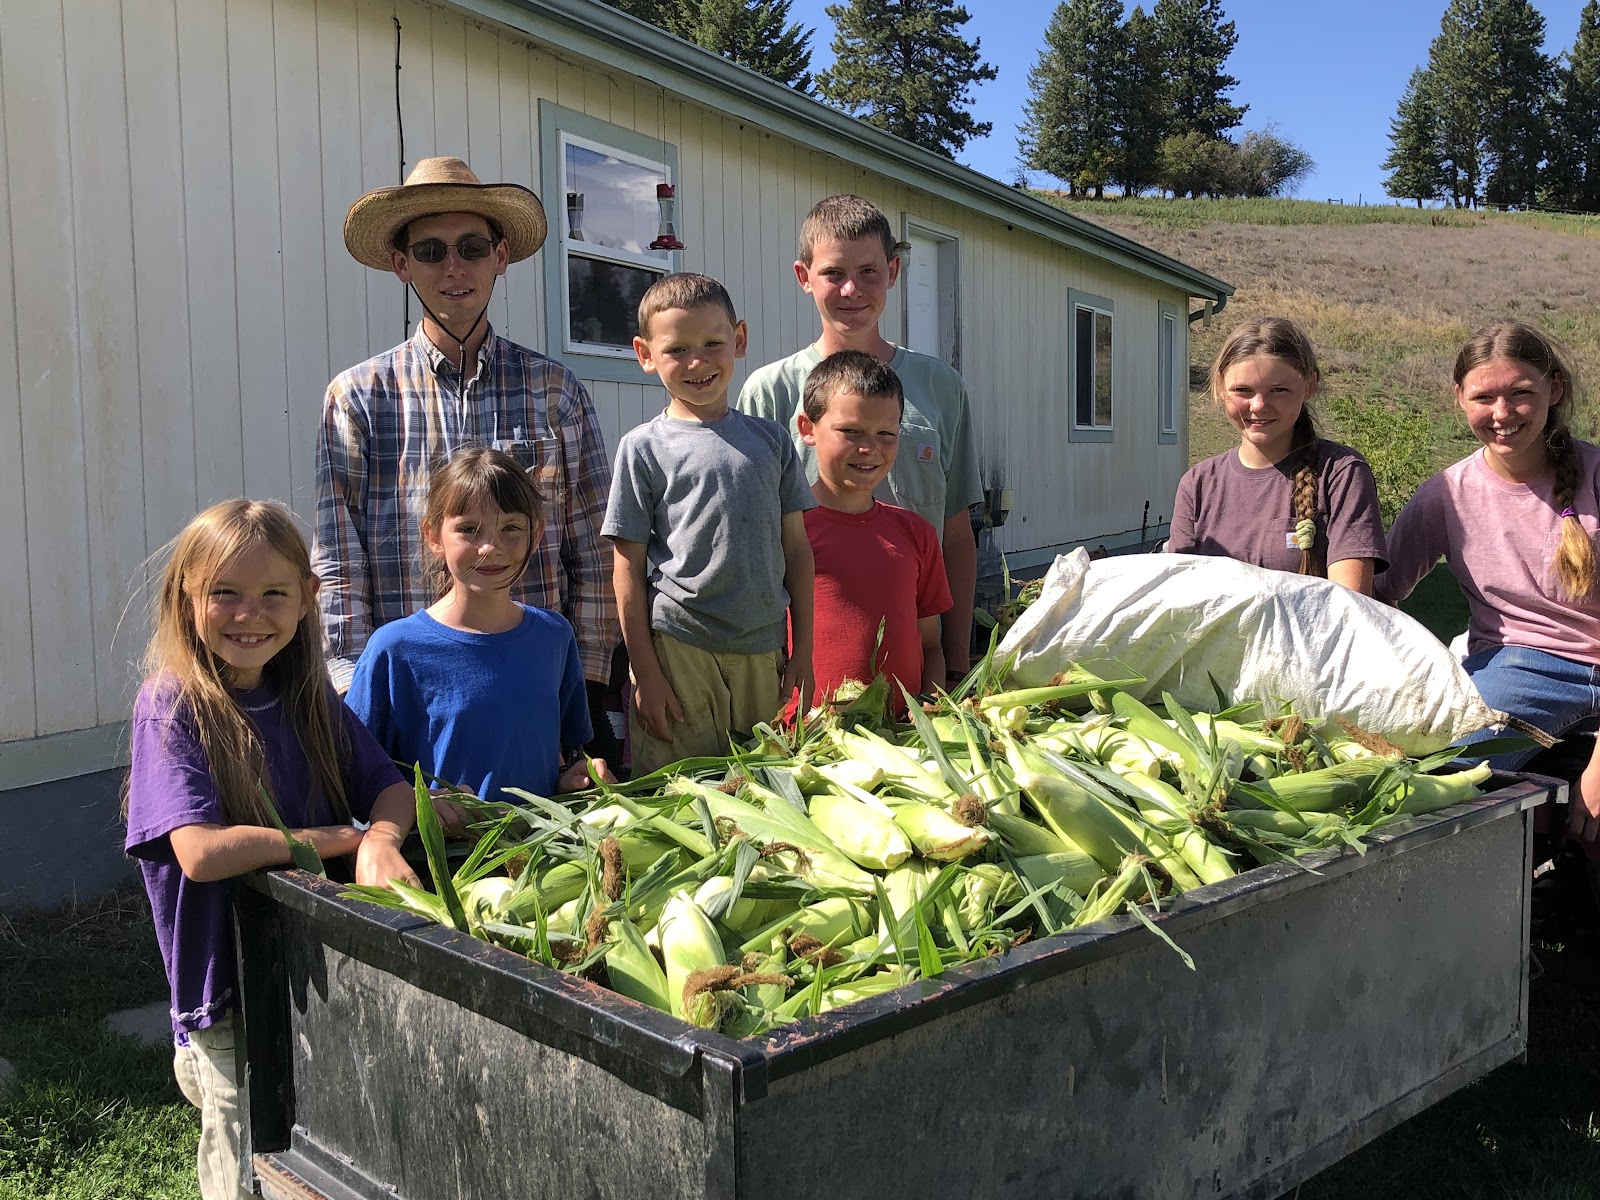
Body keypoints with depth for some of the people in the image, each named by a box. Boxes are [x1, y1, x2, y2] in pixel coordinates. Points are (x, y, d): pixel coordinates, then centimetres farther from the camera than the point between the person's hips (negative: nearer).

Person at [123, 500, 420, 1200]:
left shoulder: (309, 696, 1)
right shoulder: (174, 705, -15)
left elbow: (391, 786, 0)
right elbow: (201, 851, -25)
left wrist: (380, 841, -22)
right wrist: (343, 837, -20)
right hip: (230, 993, -5)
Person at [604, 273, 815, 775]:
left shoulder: (771, 440, 9)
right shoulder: (643, 447, -1)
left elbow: (796, 549, 11)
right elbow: (629, 568, -2)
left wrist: (803, 651, 8)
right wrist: (644, 672, -5)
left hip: (764, 652, 3)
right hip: (678, 651, -3)